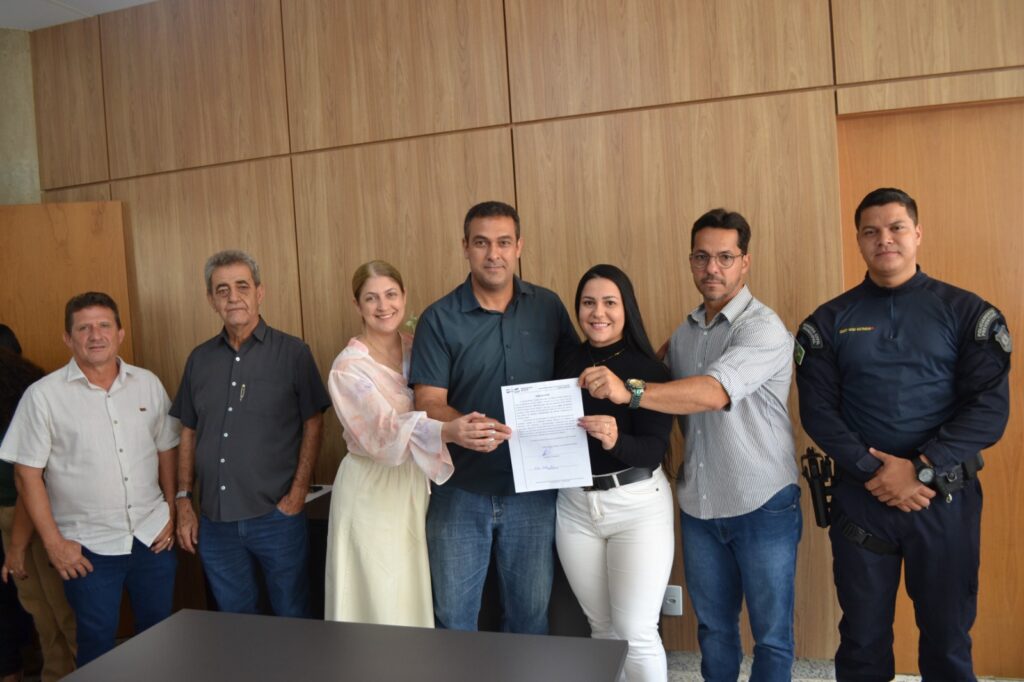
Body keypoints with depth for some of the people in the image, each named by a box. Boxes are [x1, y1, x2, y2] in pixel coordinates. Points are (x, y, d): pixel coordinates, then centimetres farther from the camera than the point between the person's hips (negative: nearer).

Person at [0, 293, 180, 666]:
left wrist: (171, 513, 5)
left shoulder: (148, 384, 2)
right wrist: (53, 542, -7)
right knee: (98, 643, 9)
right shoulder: (43, 395, -7)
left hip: (153, 536, 3)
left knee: (159, 631, 15)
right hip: (88, 548, -3)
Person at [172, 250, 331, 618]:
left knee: (292, 620, 9)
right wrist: (183, 500, 7)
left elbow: (313, 424, -4)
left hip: (276, 516, -4)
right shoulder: (200, 359, 8)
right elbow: (189, 432, 13)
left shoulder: (292, 353, -4)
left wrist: (298, 493, -11)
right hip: (215, 520, 4)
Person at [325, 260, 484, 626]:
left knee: (416, 598, 14)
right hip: (373, 491, -5)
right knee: (380, 603, 2)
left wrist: (454, 427, -8)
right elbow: (386, 429, -32)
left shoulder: (417, 348, 2)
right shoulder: (349, 367, -16)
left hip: (417, 484, 5)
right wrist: (447, 431, -48)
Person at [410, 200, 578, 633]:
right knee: (453, 616, 12)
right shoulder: (439, 319, -6)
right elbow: (428, 402, -11)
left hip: (532, 488, 2)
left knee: (530, 613, 17)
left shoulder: (548, 308, 2)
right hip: (460, 489, -1)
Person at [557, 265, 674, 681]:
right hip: (574, 505, 4)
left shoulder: (649, 369, -9)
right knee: (601, 627, 16)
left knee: (636, 632, -1)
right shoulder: (567, 365, 3)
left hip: (637, 504, -4)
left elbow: (653, 451, -17)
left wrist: (615, 440, -35)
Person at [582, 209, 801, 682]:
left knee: (771, 633, 9)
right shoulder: (684, 333, 8)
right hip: (699, 506, 6)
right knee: (713, 628, 18)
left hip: (762, 506, -5)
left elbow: (715, 392, -31)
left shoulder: (764, 328, -15)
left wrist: (630, 392, -41)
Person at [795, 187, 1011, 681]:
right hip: (860, 497, 1)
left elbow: (990, 407, -7)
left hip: (946, 498, 0)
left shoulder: (966, 312, 1)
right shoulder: (829, 321, 4)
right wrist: (873, 472, -16)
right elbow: (817, 410, -3)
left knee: (948, 637, 12)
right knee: (863, 637, 12)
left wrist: (921, 469, -17)